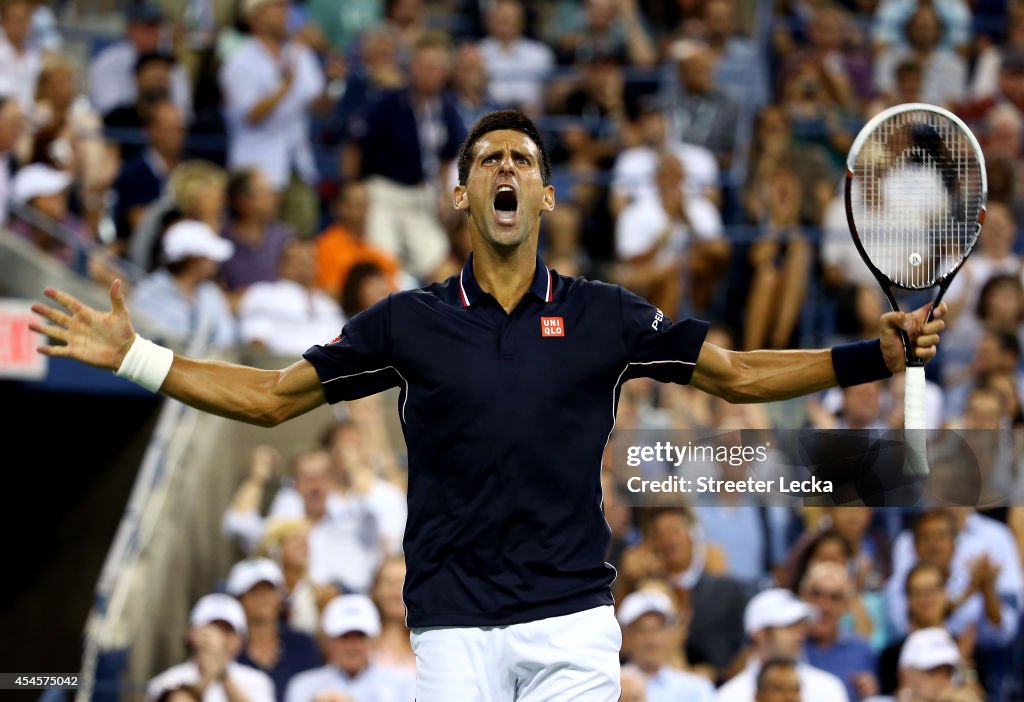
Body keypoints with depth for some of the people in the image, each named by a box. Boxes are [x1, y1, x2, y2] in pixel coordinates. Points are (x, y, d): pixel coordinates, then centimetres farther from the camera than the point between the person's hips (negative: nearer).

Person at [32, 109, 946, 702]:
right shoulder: (408, 322, 6)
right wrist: (137, 358, 4)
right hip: (454, 627, 0)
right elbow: (272, 397, 11)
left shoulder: (603, 316, 6)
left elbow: (738, 374, 9)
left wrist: (879, 353, -1)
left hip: (571, 623, 0)